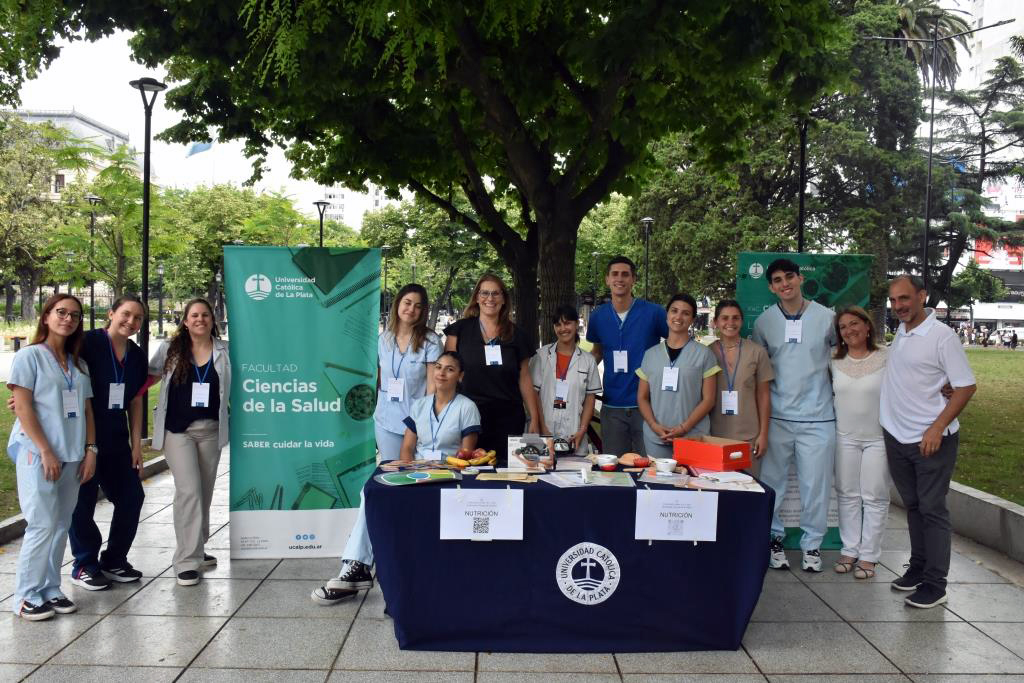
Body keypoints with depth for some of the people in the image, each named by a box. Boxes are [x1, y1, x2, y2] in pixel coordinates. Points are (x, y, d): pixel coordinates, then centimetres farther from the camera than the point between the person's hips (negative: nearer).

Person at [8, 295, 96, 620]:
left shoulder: (78, 363, 16)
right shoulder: (30, 355, -1)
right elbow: (22, 407, -8)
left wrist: (90, 449, 5)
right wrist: (46, 451, -13)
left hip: (72, 456, 6)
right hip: (38, 454, -6)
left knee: (61, 524, 6)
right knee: (42, 525, -8)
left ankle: (50, 590, 15)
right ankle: (27, 596, 3)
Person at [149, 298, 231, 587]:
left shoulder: (225, 351, 4)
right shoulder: (170, 350, 2)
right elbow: (147, 376, 14)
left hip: (210, 429, 3)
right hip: (177, 430, -3)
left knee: (205, 492, 11)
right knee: (189, 490, -13)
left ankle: (197, 549, 28)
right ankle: (187, 562, -9)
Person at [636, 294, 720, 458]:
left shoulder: (703, 354, 2)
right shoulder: (651, 354, 11)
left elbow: (708, 399, -1)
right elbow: (642, 397, 11)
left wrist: (684, 428, -12)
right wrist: (654, 425, -6)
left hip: (694, 438, -2)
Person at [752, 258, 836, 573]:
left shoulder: (826, 318, -1)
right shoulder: (764, 322, 3)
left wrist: (838, 390, 7)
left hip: (817, 417, -1)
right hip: (776, 416, 1)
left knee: (815, 485, 4)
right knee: (772, 482, 7)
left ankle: (812, 543, 20)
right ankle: (774, 537, 23)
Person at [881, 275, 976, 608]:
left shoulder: (941, 336, -14)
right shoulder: (899, 333, 6)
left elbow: (966, 386, -14)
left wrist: (937, 427, -20)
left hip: (932, 440, -7)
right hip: (896, 437, 7)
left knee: (932, 510, -2)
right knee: (912, 506, 16)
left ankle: (935, 584, 5)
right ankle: (918, 568, 28)